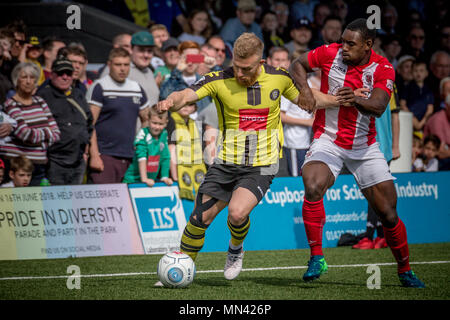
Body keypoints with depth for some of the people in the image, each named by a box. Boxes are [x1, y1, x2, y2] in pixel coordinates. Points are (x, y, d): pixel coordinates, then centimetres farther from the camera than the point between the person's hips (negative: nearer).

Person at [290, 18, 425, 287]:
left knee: (388, 213, 2)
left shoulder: (383, 69, -9)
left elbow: (379, 106, -23)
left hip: (365, 147, 1)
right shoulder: (331, 53, -7)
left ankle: (405, 271, 23)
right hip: (328, 141, -1)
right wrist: (305, 90, -11)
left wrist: (356, 100, -44)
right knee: (313, 187, -30)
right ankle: (317, 259, -18)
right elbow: (299, 64, 8)